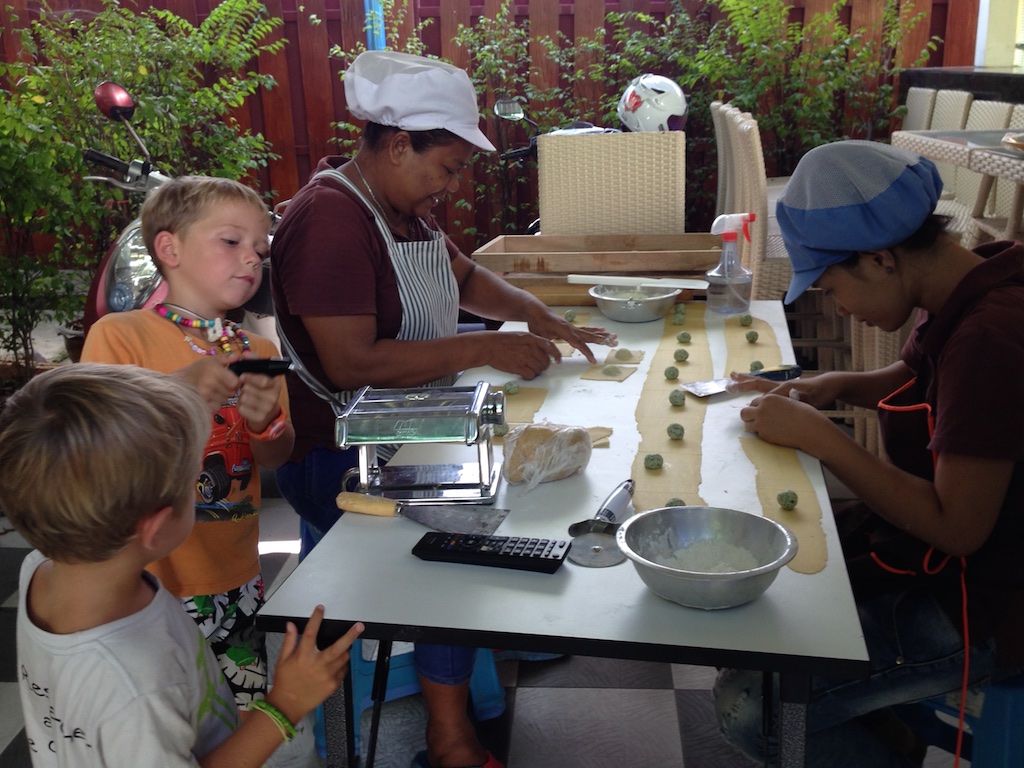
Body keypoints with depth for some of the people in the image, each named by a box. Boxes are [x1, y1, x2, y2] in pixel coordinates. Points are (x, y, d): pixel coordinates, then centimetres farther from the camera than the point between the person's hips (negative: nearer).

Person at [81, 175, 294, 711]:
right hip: (150, 584, -5)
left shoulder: (259, 351, 7)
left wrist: (266, 423, -17)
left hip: (235, 580, 5)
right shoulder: (120, 335, -10)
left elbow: (275, 461, 5)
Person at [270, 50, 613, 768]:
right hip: (337, 458, -10)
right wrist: (484, 348, -25)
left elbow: (465, 274, 24)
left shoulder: (404, 206, 10)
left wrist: (539, 315, 7)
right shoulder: (330, 222, -21)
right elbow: (351, 363, -29)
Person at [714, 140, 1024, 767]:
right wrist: (837, 386, 0)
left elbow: (957, 527, -27)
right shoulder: (966, 296, -1)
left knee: (748, 705, -17)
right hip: (922, 545, 10)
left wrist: (819, 436, -22)